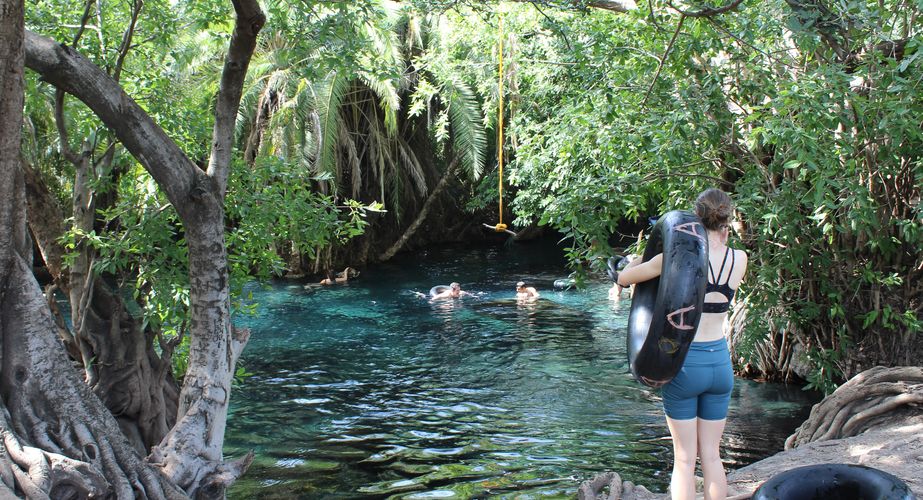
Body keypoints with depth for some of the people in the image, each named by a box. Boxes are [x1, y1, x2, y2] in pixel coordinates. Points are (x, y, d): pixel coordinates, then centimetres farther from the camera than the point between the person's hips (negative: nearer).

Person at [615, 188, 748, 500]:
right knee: (711, 455, 14)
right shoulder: (739, 260, -2)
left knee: (684, 459, 6)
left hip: (685, 363, -3)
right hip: (720, 362, 3)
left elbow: (623, 279, -1)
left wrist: (639, 261, 17)